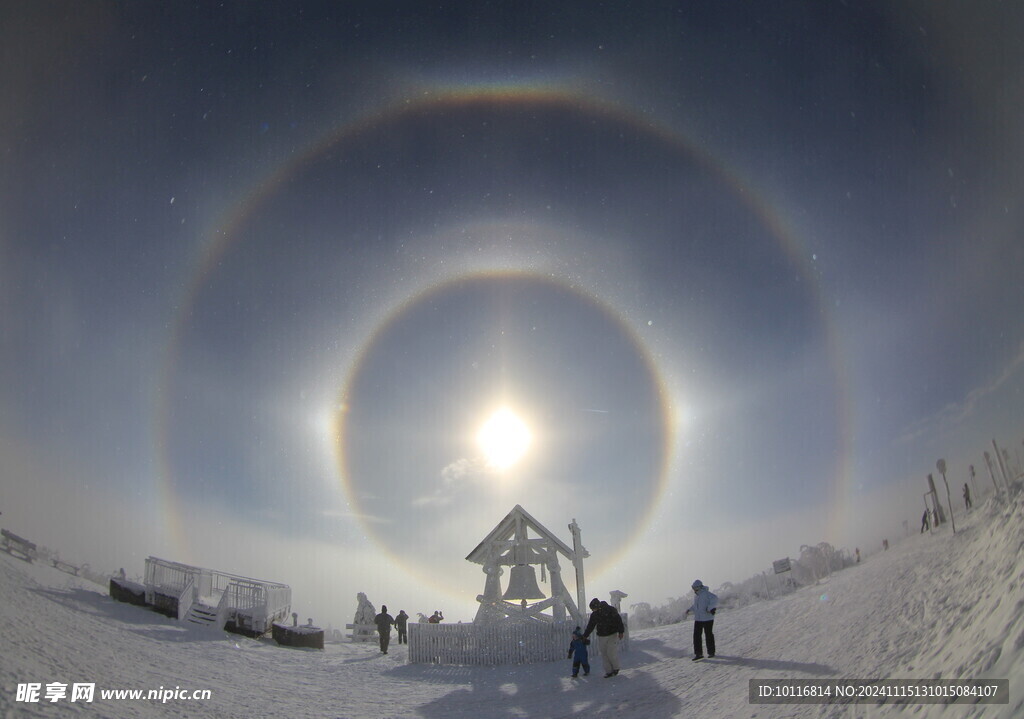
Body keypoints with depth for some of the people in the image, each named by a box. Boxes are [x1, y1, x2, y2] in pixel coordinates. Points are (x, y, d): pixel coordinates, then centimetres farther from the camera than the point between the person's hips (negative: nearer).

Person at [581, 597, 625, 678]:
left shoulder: (610, 610, -11)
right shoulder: (594, 615, 3)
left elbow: (618, 620, -8)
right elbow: (590, 626, 12)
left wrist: (621, 631, -13)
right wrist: (585, 636, 10)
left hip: (612, 635, -5)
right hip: (601, 637, 5)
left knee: (611, 653, -10)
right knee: (604, 654, 0)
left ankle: (616, 668, 13)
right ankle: (608, 671, 10)